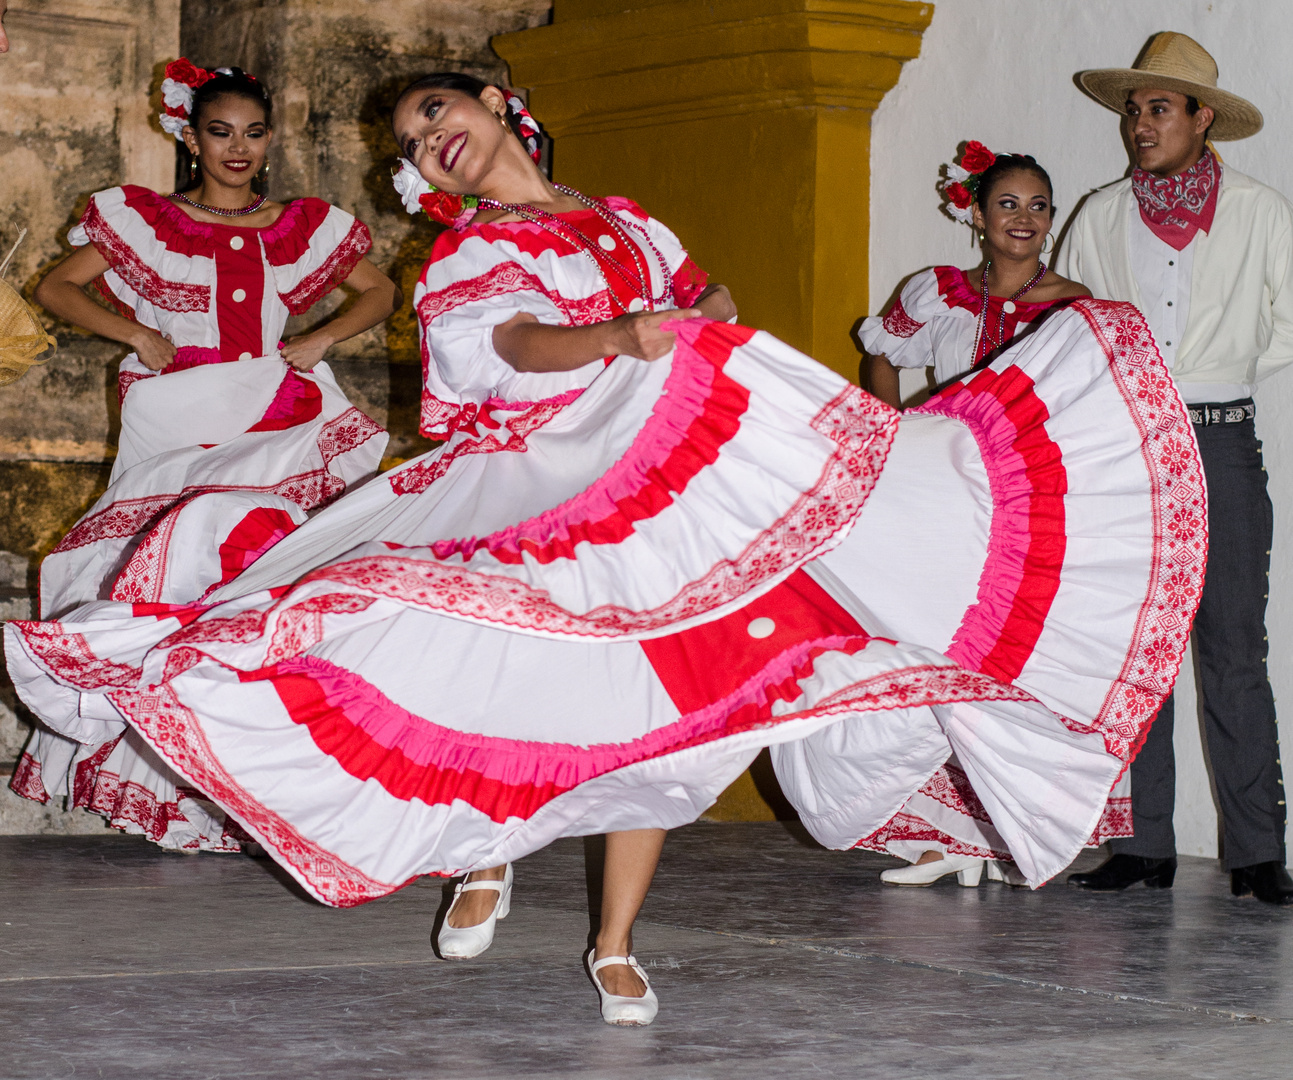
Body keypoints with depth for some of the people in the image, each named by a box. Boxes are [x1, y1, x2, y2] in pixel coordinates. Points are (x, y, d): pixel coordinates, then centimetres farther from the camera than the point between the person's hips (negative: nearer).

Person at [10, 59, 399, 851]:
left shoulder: (305, 227, 17)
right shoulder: (141, 220, 12)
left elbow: (382, 292, 25)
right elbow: (56, 289, 14)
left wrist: (321, 340, 8)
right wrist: (137, 333, 1)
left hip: (273, 423, 0)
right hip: (177, 430, 0)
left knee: (225, 523, -27)